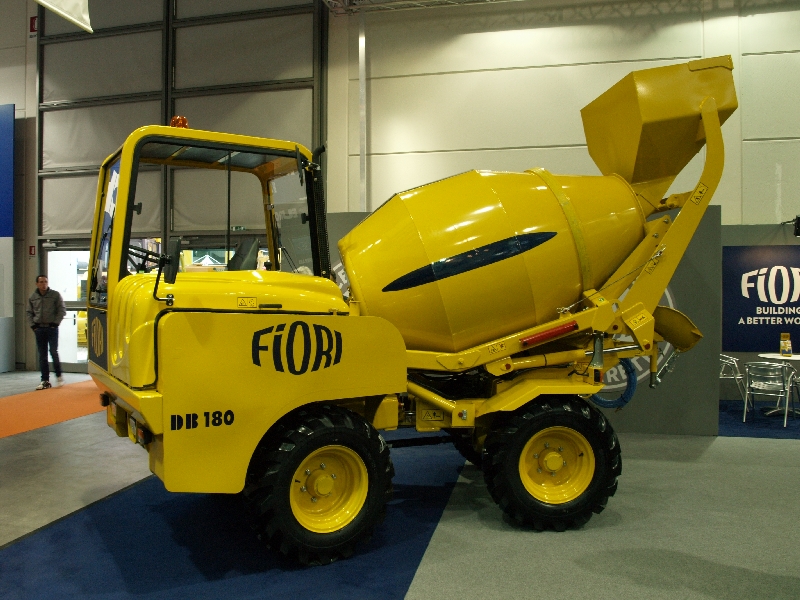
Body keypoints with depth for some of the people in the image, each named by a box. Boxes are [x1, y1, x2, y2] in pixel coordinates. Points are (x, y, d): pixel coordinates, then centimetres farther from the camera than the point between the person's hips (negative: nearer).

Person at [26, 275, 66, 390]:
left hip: (52, 327, -3)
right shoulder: (32, 297, 9)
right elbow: (29, 313, 15)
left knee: (53, 352, -9)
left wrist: (55, 323, -8)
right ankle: (45, 380, 8)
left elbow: (62, 310, -1)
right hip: (39, 328, 3)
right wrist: (32, 325, 3)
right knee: (42, 355, 5)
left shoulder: (55, 295, -1)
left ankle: (59, 376, 7)